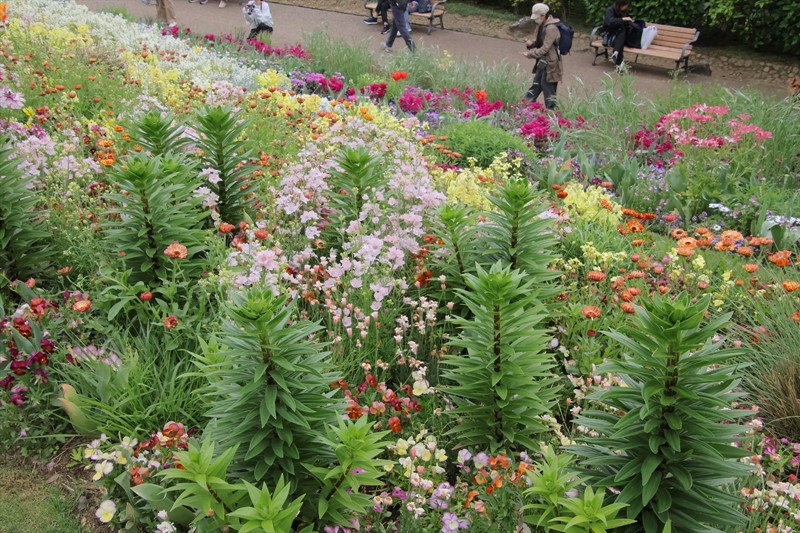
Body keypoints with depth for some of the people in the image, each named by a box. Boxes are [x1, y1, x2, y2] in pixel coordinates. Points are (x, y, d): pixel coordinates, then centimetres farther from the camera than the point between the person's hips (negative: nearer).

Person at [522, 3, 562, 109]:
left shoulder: (551, 28, -21)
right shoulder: (541, 26, 9)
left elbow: (545, 48, -23)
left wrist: (529, 54, -18)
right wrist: (531, 44, -1)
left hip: (550, 65, -10)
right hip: (542, 63, 10)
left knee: (548, 90, -3)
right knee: (535, 87, 19)